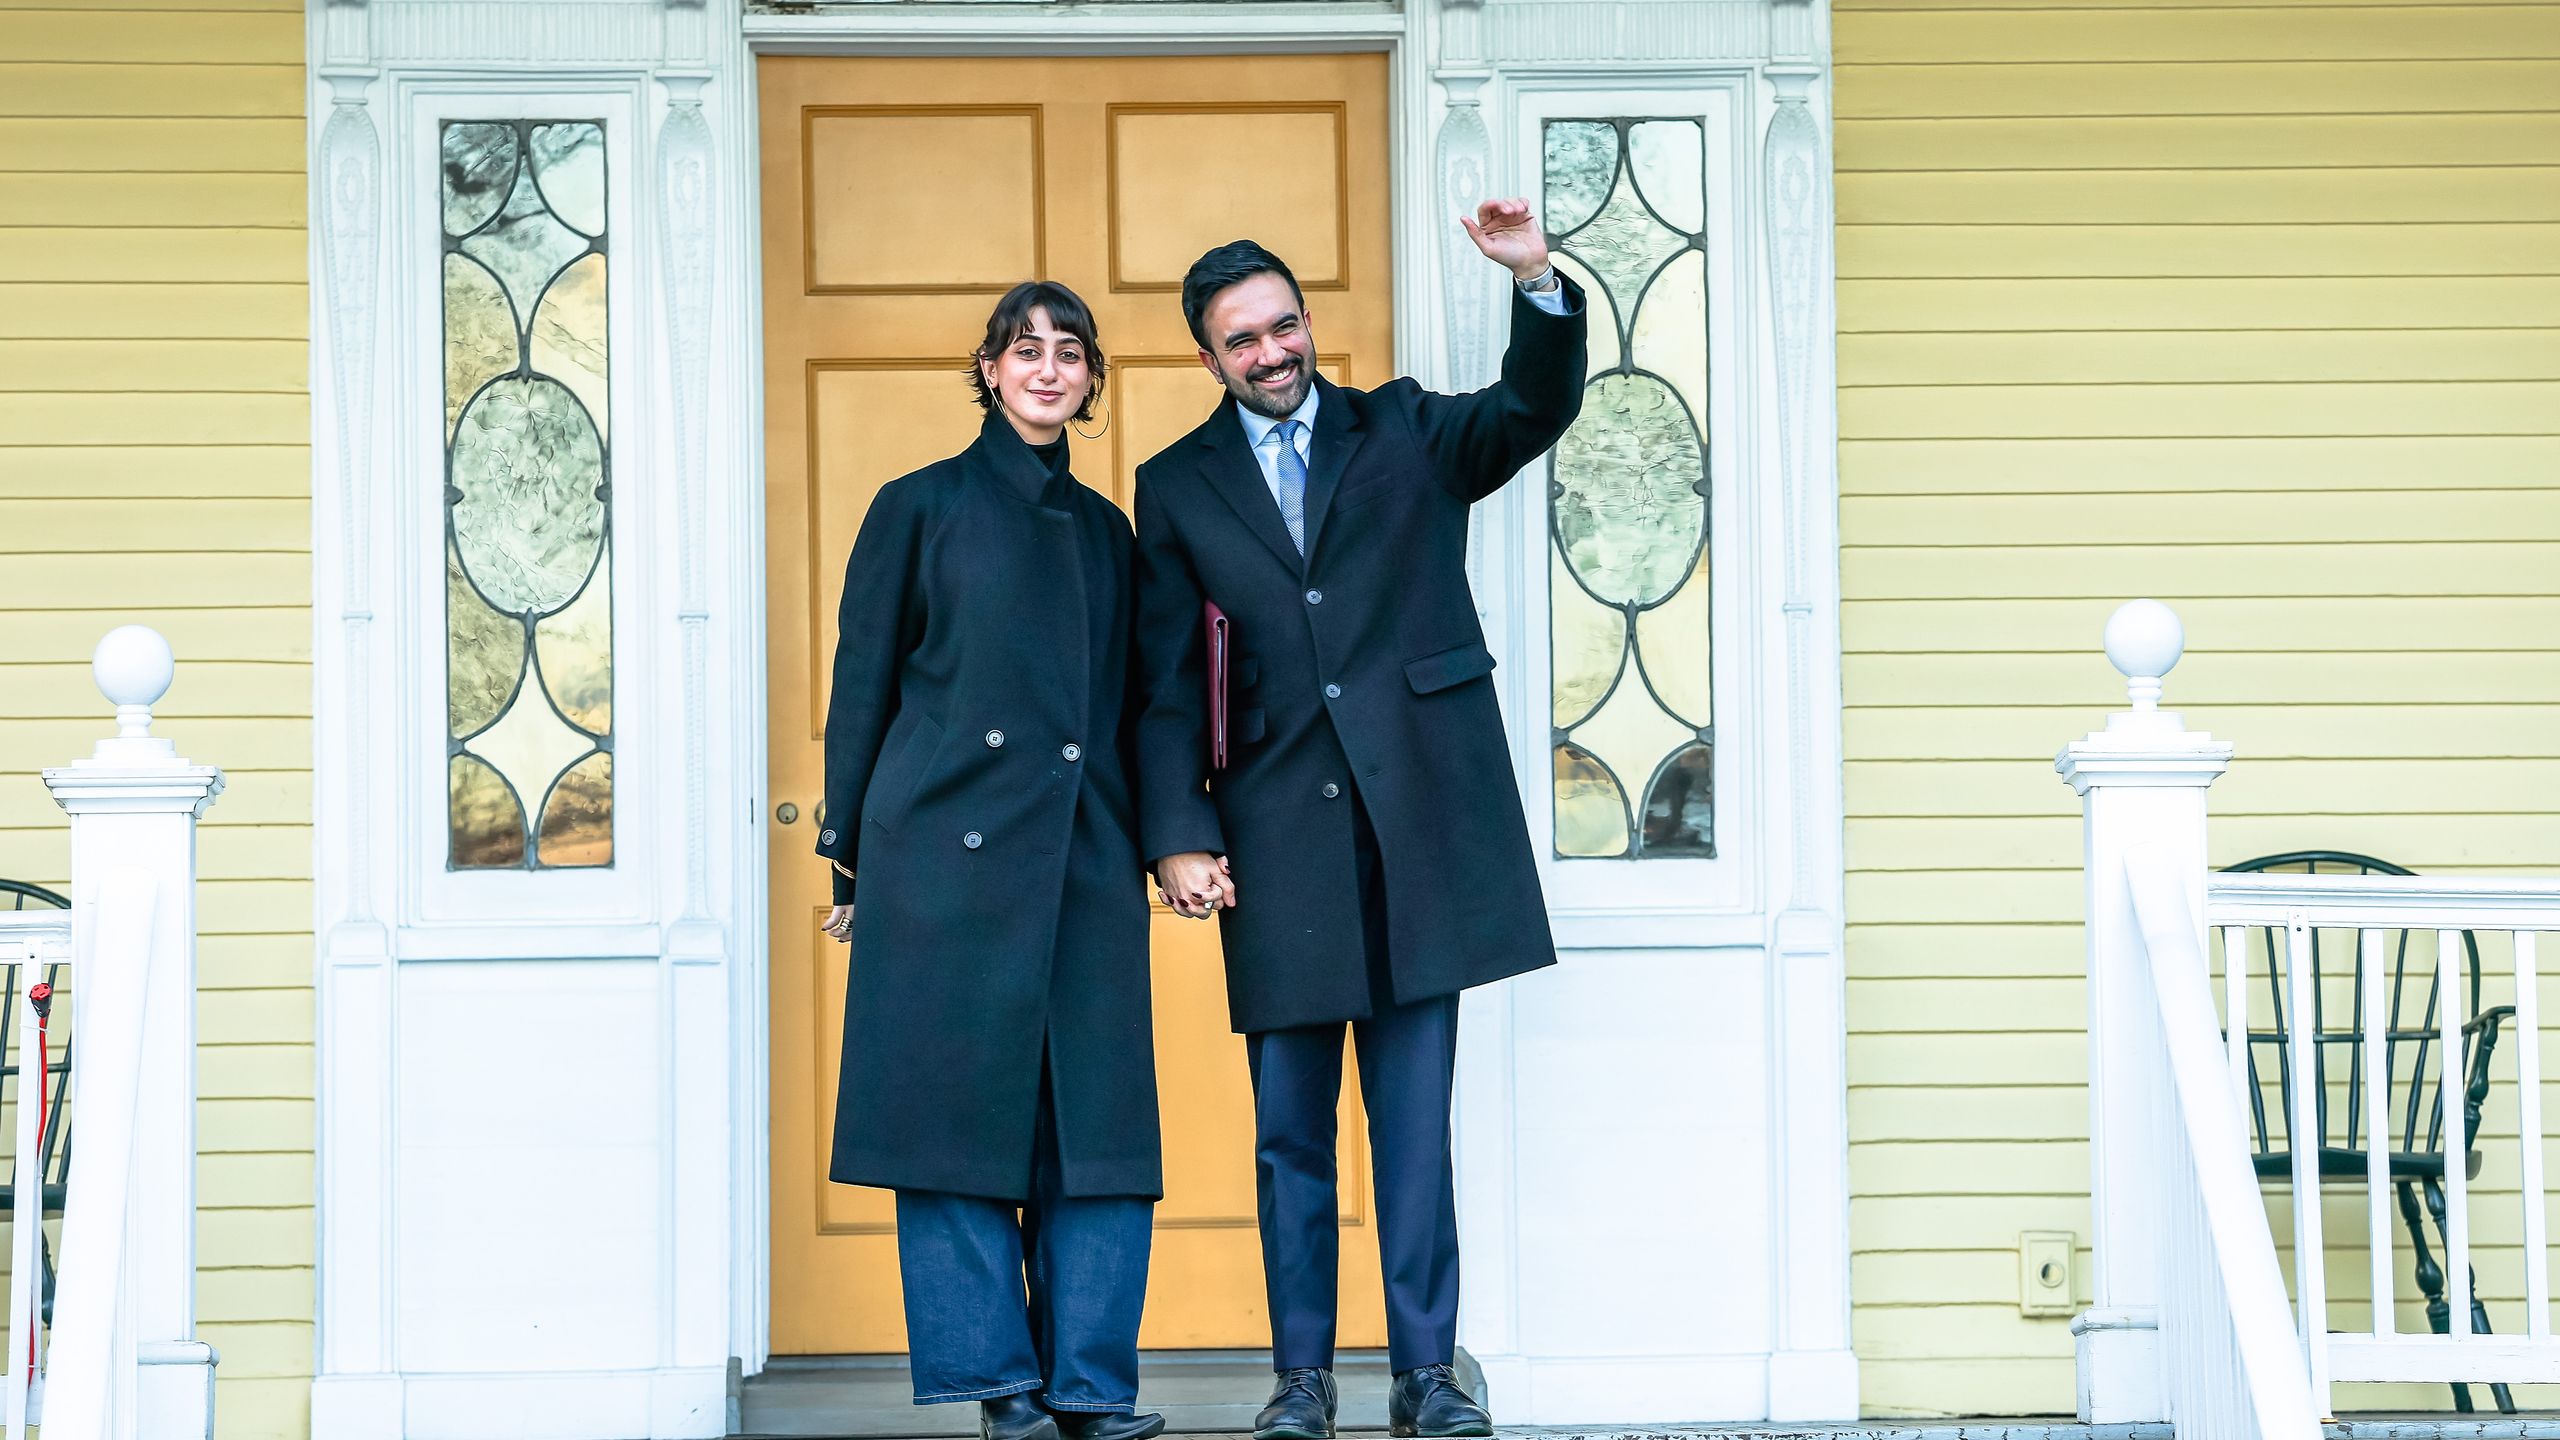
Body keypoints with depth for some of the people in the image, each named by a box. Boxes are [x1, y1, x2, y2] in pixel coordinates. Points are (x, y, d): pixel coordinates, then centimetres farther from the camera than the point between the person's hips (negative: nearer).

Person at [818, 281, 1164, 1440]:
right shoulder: (922, 507, 5)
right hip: (949, 853, -4)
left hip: (1085, 863, 4)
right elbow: (862, 687, 5)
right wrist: (850, 852, 1)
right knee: (960, 1110, -3)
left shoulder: (1104, 528, 17)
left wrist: (1157, 840, 9)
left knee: (1097, 1118, 0)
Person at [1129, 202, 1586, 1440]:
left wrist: (1538, 284, -22)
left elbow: (1537, 410, -5)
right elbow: (1165, 686, 7)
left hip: (1415, 824, 0)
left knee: (1415, 1118, 2)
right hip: (1278, 837, 0)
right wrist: (1178, 838, -3)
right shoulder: (1178, 487, 10)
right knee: (1290, 1130, 4)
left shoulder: (1405, 432, 11)